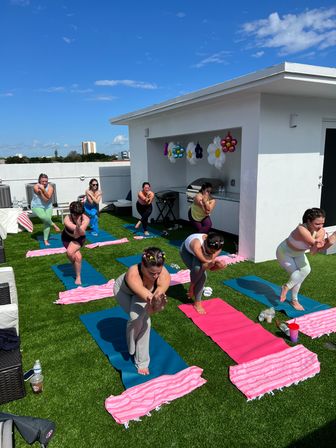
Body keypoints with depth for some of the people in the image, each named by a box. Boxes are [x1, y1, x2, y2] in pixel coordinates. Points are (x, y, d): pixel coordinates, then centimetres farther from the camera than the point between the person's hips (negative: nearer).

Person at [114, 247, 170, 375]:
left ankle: (142, 362, 2)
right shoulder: (133, 275, -45)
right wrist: (153, 304, -75)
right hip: (123, 290, -2)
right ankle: (132, 349, 9)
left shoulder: (165, 276, -36)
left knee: (143, 319, -16)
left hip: (141, 292, 2)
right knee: (136, 317, -22)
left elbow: (158, 296, -44)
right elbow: (147, 296, -54)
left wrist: (157, 305, -66)